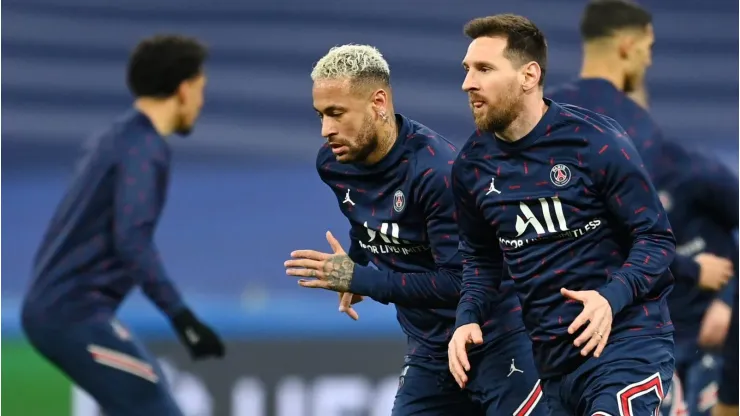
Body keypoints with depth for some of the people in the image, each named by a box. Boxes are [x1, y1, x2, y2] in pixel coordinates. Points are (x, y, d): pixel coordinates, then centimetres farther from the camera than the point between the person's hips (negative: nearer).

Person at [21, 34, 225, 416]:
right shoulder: (144, 147, -13)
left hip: (51, 308, 10)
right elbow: (132, 240, -24)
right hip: (75, 313, -10)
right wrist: (181, 317, -27)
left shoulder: (115, 139, 16)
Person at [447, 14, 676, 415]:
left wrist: (612, 298, -26)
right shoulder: (471, 165, 4)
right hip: (551, 356, 6)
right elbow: (481, 257, 18)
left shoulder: (596, 141, -13)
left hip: (628, 340, -6)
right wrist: (467, 317, -1)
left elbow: (656, 238, -9)